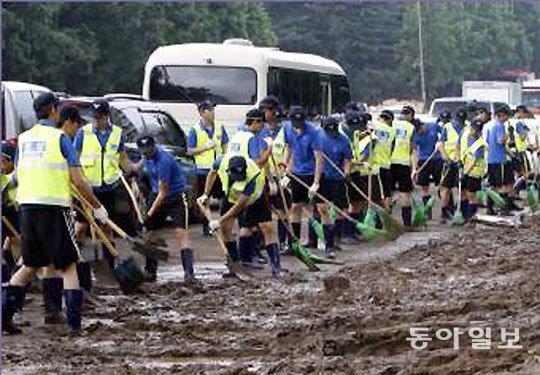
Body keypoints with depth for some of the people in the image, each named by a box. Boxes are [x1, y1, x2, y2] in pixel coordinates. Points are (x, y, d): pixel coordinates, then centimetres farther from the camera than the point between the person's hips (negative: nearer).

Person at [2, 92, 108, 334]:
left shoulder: (23, 139, 13)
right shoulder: (59, 137, -4)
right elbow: (77, 180, -7)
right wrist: (97, 206, 2)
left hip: (27, 206, 5)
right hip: (54, 207, -5)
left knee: (30, 266, 17)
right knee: (68, 266, 4)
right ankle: (74, 321, -2)